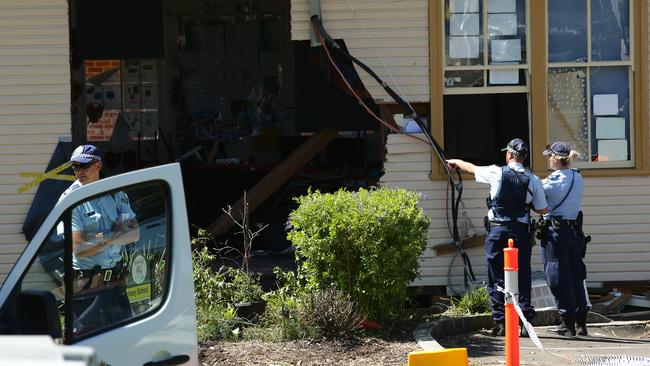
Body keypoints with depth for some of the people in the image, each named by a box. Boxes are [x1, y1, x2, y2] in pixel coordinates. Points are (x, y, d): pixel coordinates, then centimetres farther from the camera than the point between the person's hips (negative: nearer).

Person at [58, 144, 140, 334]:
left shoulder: (115, 194, 7)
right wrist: (114, 236, -10)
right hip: (87, 284, -5)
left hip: (116, 280, 5)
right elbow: (79, 249, -16)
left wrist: (102, 238, -14)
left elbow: (135, 233, 1)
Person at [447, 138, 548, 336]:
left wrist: (455, 161, 36)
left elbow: (471, 168, 16)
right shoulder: (533, 180, 0)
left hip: (497, 230, -1)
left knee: (496, 278, 5)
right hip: (521, 232, 1)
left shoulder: (497, 173, -2)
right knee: (522, 277, 6)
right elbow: (543, 210, 5)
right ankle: (526, 322, 3)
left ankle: (500, 323, 4)